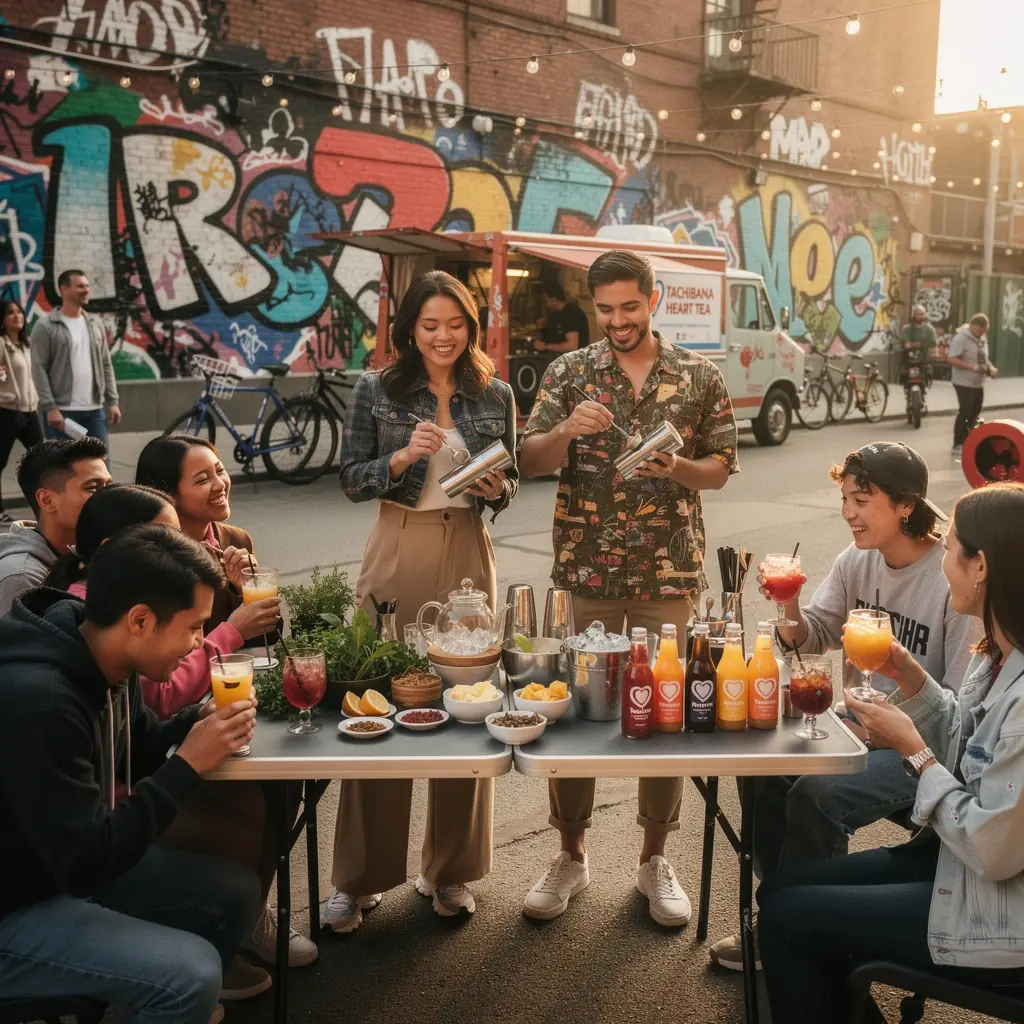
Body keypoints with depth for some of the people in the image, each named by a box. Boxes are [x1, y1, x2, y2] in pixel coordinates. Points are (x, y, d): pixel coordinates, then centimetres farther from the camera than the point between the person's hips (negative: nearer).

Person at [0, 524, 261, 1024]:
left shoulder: (106, 662, -5)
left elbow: (130, 757, 13)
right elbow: (84, 864, -28)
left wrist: (202, 720, -6)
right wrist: (188, 764, -25)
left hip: (69, 860, 9)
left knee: (235, 891, 4)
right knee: (190, 972, -23)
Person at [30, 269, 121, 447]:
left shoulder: (95, 323, 13)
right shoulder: (45, 326, -4)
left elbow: (106, 365, 14)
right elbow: (39, 369, -8)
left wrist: (112, 401, 7)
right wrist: (50, 407, -16)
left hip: (95, 409, 5)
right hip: (63, 410, -5)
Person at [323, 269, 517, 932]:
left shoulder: (496, 396, 7)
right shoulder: (376, 391, 3)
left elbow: (511, 482, 12)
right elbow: (351, 480, 1)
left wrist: (497, 489, -10)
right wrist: (402, 458, -16)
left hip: (467, 552, 2)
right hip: (397, 549, -1)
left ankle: (449, 870, 22)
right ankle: (361, 877, 14)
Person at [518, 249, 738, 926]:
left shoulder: (700, 377, 4)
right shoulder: (569, 373, 4)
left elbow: (721, 468, 7)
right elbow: (530, 463, -1)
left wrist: (677, 467, -14)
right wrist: (568, 429, -20)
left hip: (670, 571, 0)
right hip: (586, 571, 0)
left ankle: (655, 859, 26)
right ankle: (572, 856, 24)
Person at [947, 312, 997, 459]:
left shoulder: (982, 339, 12)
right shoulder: (961, 338, -15)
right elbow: (951, 359, -22)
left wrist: (991, 367, 2)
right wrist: (973, 367, -26)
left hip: (978, 384, 9)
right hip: (964, 383, -9)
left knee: (974, 414, 12)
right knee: (965, 412, -11)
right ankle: (957, 446, -5)